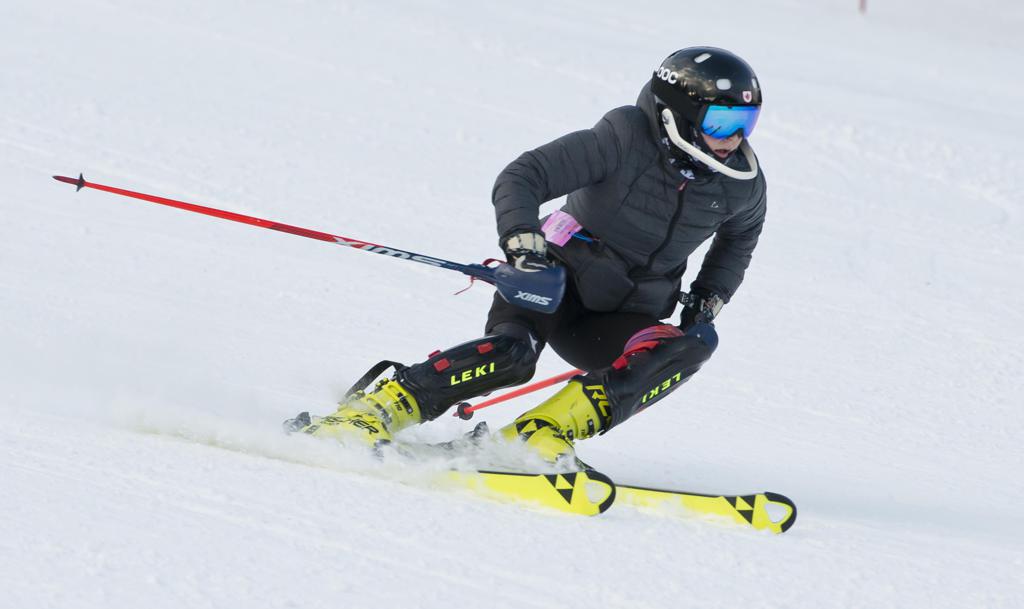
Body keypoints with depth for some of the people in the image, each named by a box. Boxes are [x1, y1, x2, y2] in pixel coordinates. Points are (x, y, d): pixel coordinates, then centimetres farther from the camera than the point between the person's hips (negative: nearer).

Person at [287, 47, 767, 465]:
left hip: (610, 325, 5)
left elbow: (740, 236, 24)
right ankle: (370, 414, -32)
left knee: (695, 345, -26)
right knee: (512, 352, -35)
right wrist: (521, 238, -36)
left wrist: (710, 295, 8)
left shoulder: (742, 183, -2)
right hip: (557, 277, -4)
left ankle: (545, 433, -35)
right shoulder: (625, 140, -16)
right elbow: (520, 179, -17)